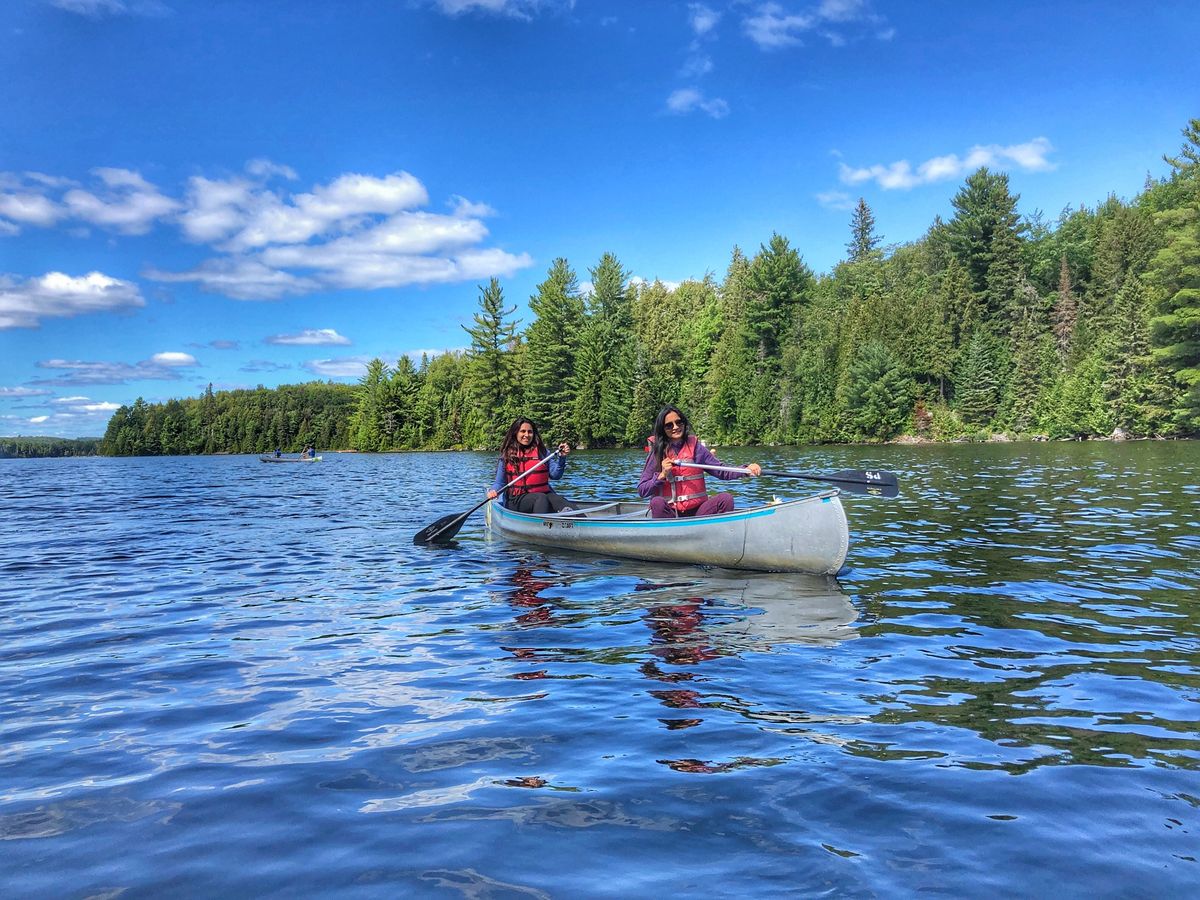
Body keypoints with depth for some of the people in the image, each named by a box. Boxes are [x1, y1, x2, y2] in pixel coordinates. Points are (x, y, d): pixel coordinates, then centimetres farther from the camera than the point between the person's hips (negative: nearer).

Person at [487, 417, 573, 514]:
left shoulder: (542, 452, 13)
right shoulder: (507, 456, 9)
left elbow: (555, 475, 5)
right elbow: (500, 482, 11)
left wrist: (561, 457, -9)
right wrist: (493, 491, -11)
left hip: (544, 493, 2)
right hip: (517, 500, -2)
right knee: (541, 498, -36)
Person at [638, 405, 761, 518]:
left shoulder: (695, 447, 8)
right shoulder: (657, 453, 3)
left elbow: (722, 471, 3)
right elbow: (641, 491, 1)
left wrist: (747, 469, -13)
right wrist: (662, 475, -13)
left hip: (696, 511, 2)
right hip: (667, 513, -2)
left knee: (726, 499, -20)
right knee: (657, 503, -33)